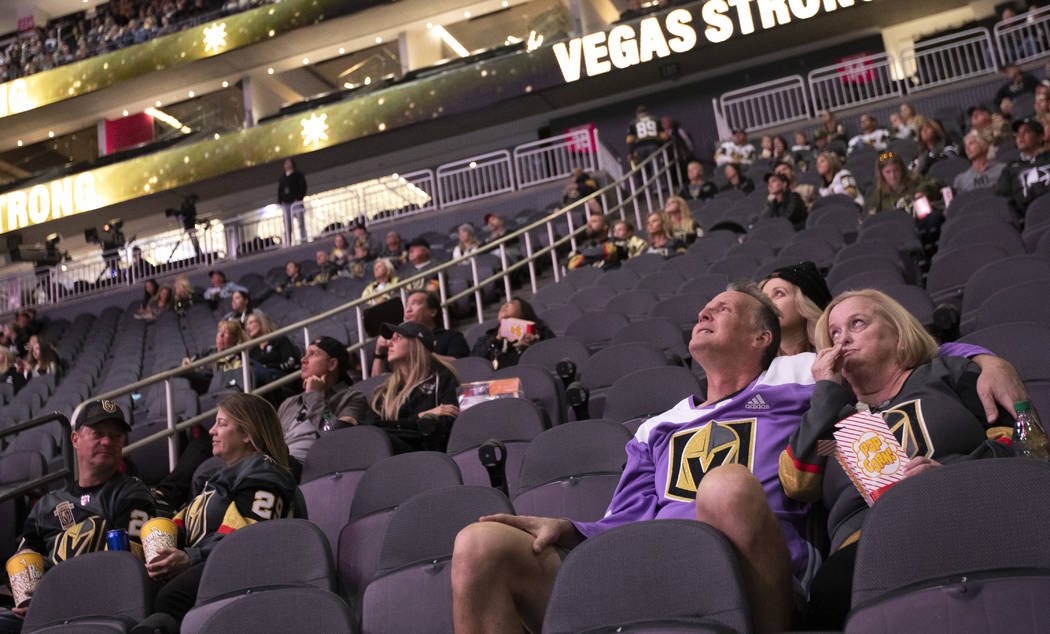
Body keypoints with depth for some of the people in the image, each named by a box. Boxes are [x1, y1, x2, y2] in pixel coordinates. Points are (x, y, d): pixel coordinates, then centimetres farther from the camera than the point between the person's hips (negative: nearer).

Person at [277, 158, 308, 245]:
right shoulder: (282, 177, 21)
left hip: (296, 202, -4)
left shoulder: (298, 175, 8)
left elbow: (302, 186, -1)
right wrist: (280, 201, 4)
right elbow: (279, 189, 19)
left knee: (301, 222, -8)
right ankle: (287, 243, -4)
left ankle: (303, 240, -7)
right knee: (287, 226, -2)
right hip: (286, 204, 4)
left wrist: (298, 198, -12)